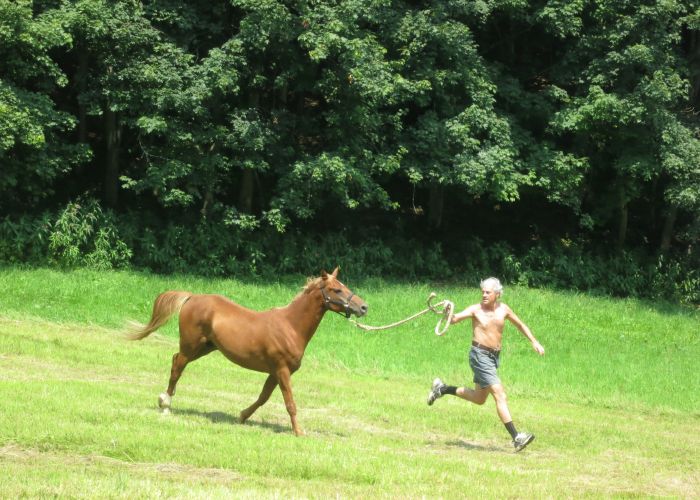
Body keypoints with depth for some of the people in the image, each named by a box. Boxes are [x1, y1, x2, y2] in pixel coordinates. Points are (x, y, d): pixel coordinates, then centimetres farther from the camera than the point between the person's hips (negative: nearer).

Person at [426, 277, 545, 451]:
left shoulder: (503, 309, 4)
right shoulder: (476, 310, -9)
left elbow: (520, 325, 19)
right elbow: (454, 319, -21)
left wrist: (534, 342, 13)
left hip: (494, 357, 7)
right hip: (480, 356, -7)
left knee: (479, 398, 20)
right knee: (500, 395, -15)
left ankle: (442, 389, 36)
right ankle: (516, 438, -17)